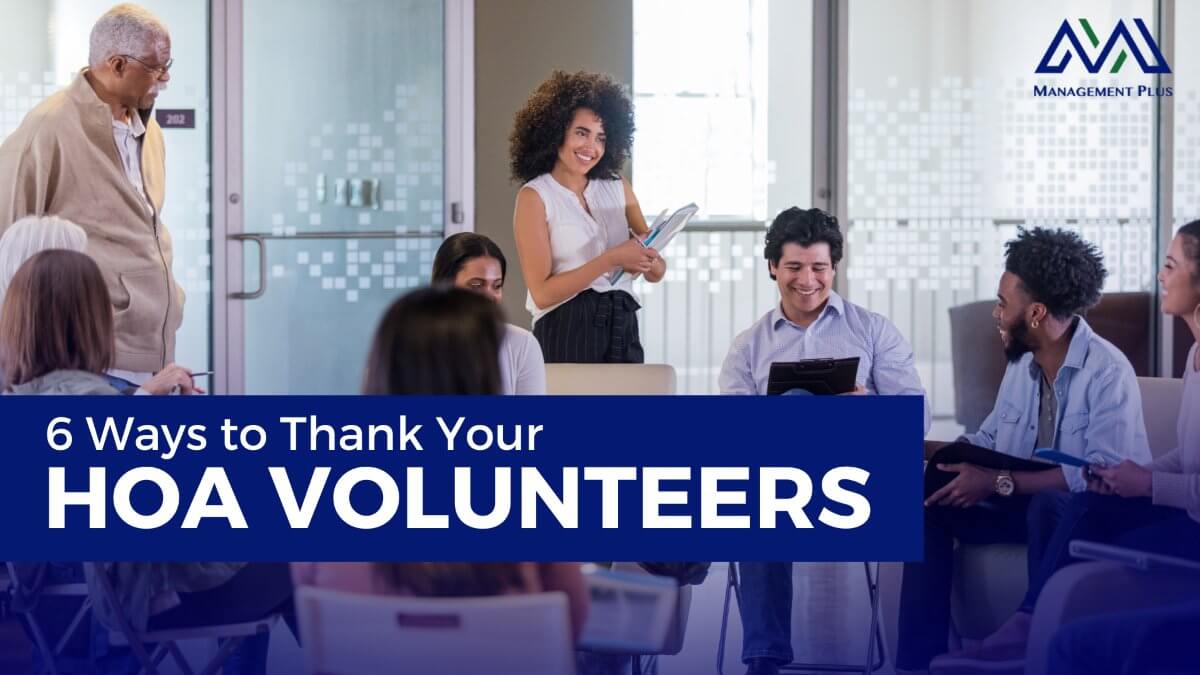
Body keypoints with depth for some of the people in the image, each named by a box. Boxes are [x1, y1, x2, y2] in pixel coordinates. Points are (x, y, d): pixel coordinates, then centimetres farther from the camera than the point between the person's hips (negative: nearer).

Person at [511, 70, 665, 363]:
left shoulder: (618, 188, 10)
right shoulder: (534, 196, -4)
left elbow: (657, 273, 10)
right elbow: (542, 292, -13)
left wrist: (648, 260, -14)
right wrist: (611, 259, -20)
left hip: (623, 330, 4)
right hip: (566, 332, -4)